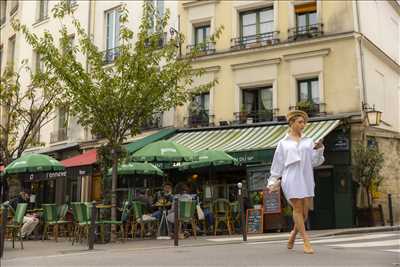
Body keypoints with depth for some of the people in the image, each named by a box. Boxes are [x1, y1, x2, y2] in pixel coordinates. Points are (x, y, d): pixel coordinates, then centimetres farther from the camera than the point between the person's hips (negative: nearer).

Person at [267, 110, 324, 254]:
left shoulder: (308, 141, 15)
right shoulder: (283, 143, 10)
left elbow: (315, 161, 9)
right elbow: (277, 164, 12)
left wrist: (319, 149, -8)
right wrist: (272, 182, 10)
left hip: (306, 178, 3)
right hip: (291, 178, -3)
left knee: (305, 210, 2)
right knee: (298, 208, -7)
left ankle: (293, 233, 27)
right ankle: (306, 241, -2)